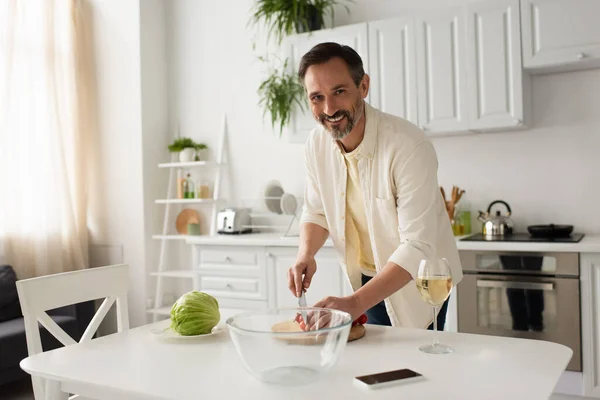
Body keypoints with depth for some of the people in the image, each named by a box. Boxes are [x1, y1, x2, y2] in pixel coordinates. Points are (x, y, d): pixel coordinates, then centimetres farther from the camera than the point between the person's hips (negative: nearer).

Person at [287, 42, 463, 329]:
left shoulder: (408, 146, -29)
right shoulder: (317, 144, -10)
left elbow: (418, 247, -32)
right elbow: (316, 212, 4)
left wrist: (356, 303, -41)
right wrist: (305, 255, -16)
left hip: (418, 282, -5)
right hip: (367, 280, 5)